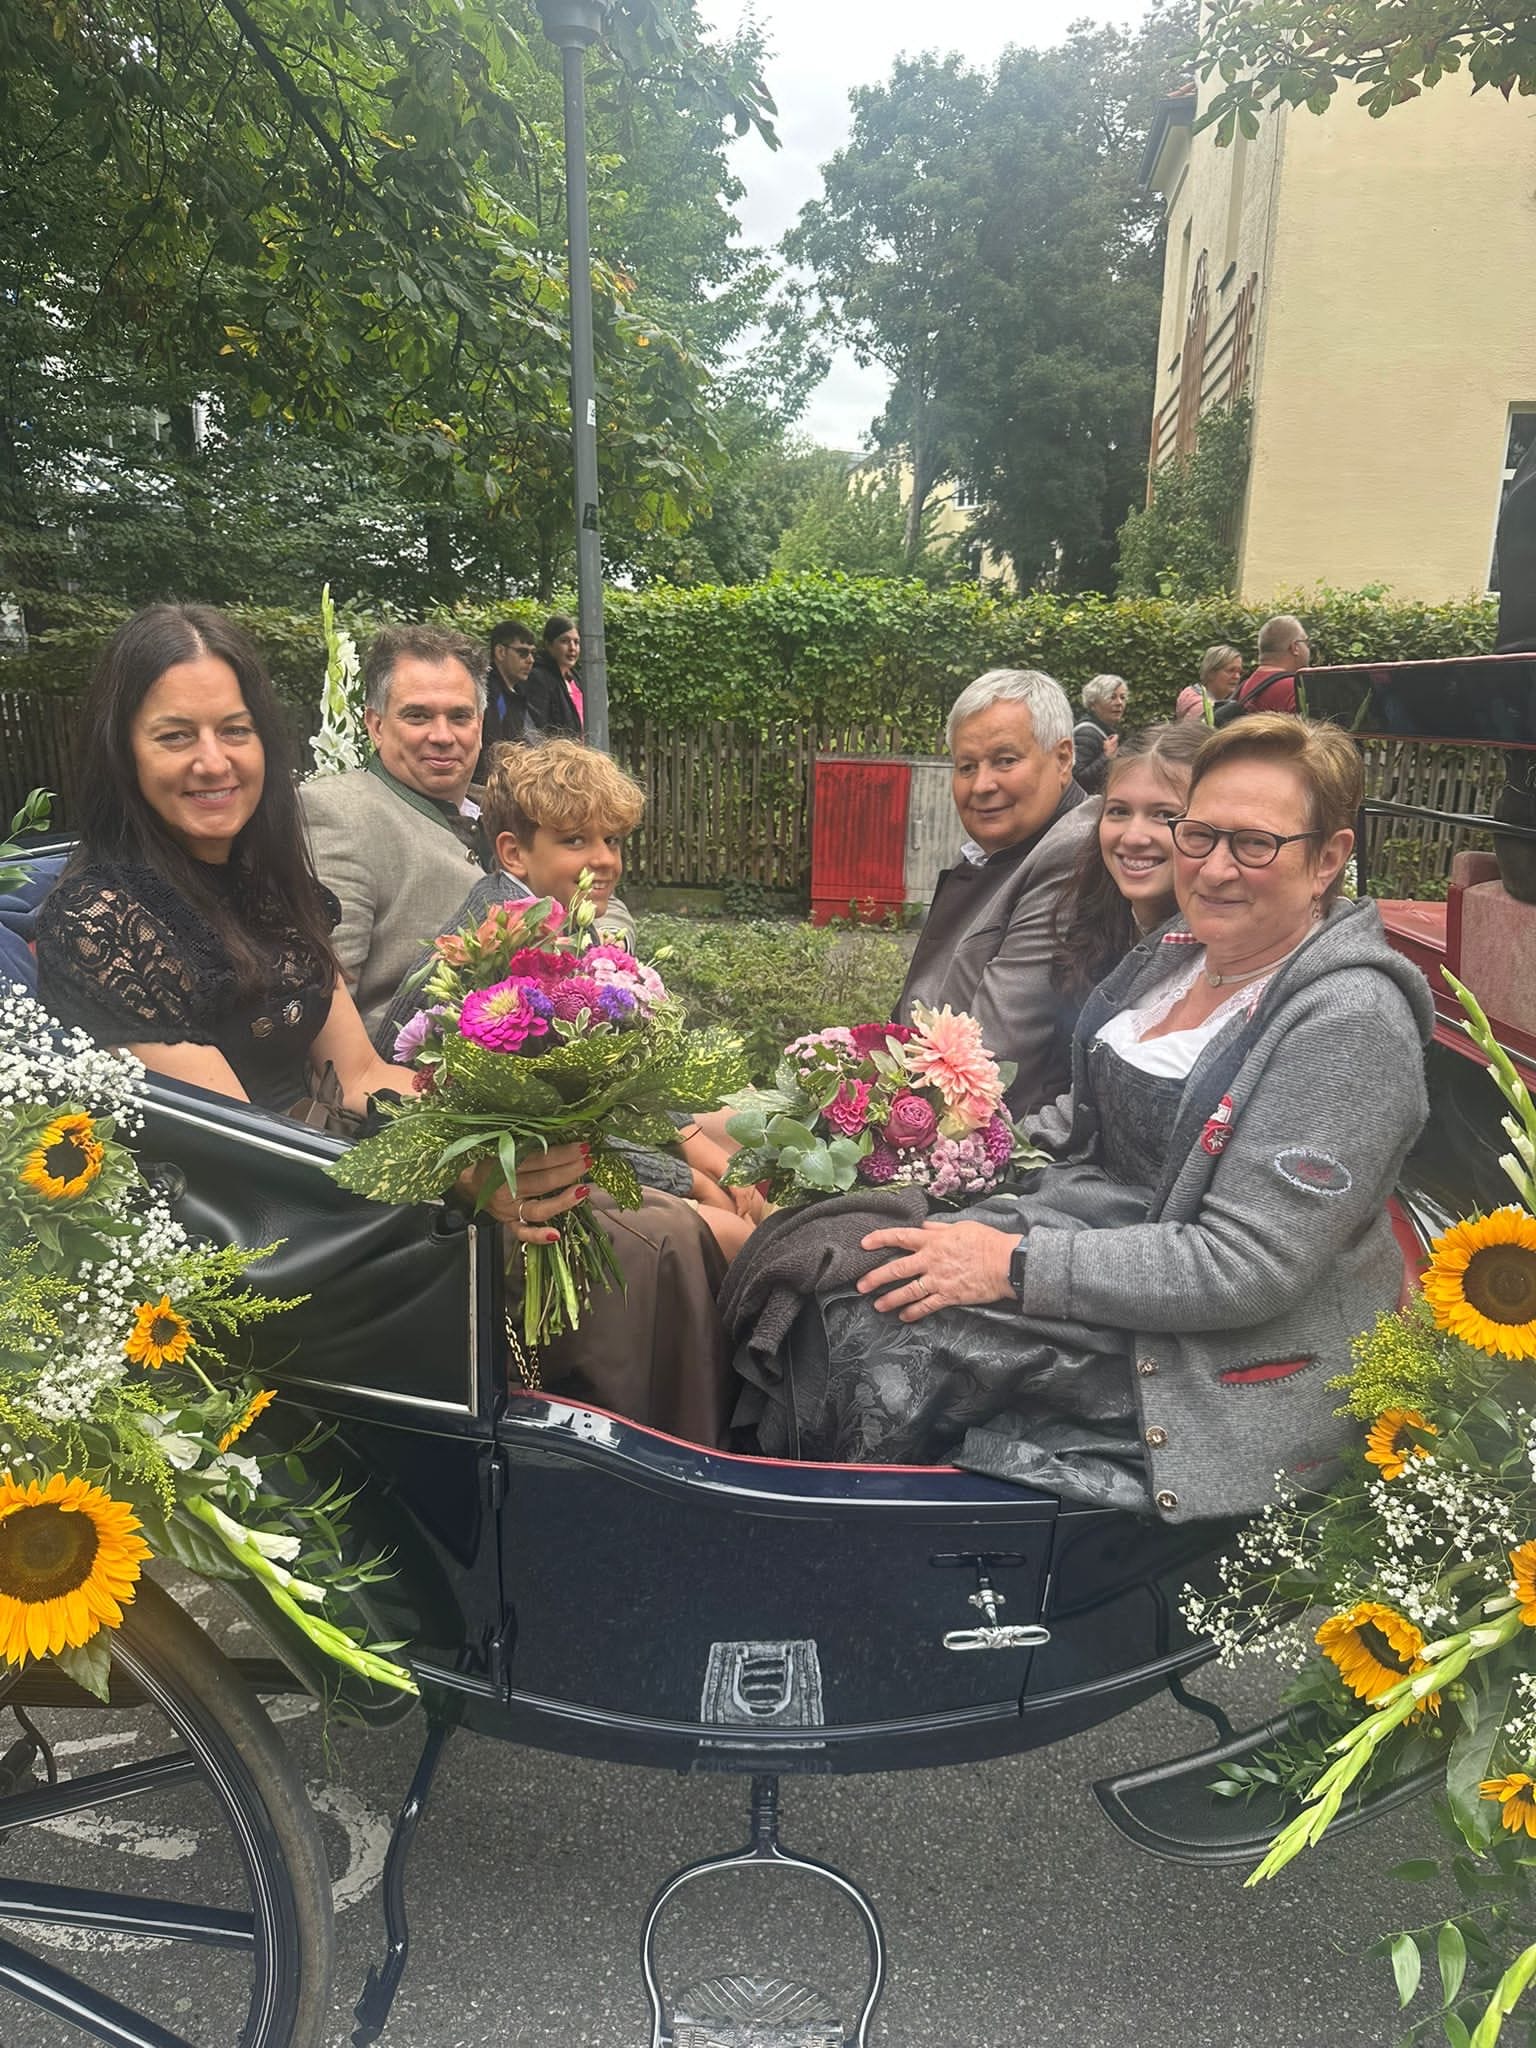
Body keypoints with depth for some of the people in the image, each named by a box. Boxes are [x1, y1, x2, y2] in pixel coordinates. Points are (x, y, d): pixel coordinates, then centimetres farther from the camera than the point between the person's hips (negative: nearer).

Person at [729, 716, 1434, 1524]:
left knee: (875, 1330, -22)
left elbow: (1245, 1266, -23)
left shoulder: (1351, 1022, -19)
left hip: (1217, 1361, -7)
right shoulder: (1177, 951, 6)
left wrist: (1016, 1266, -24)